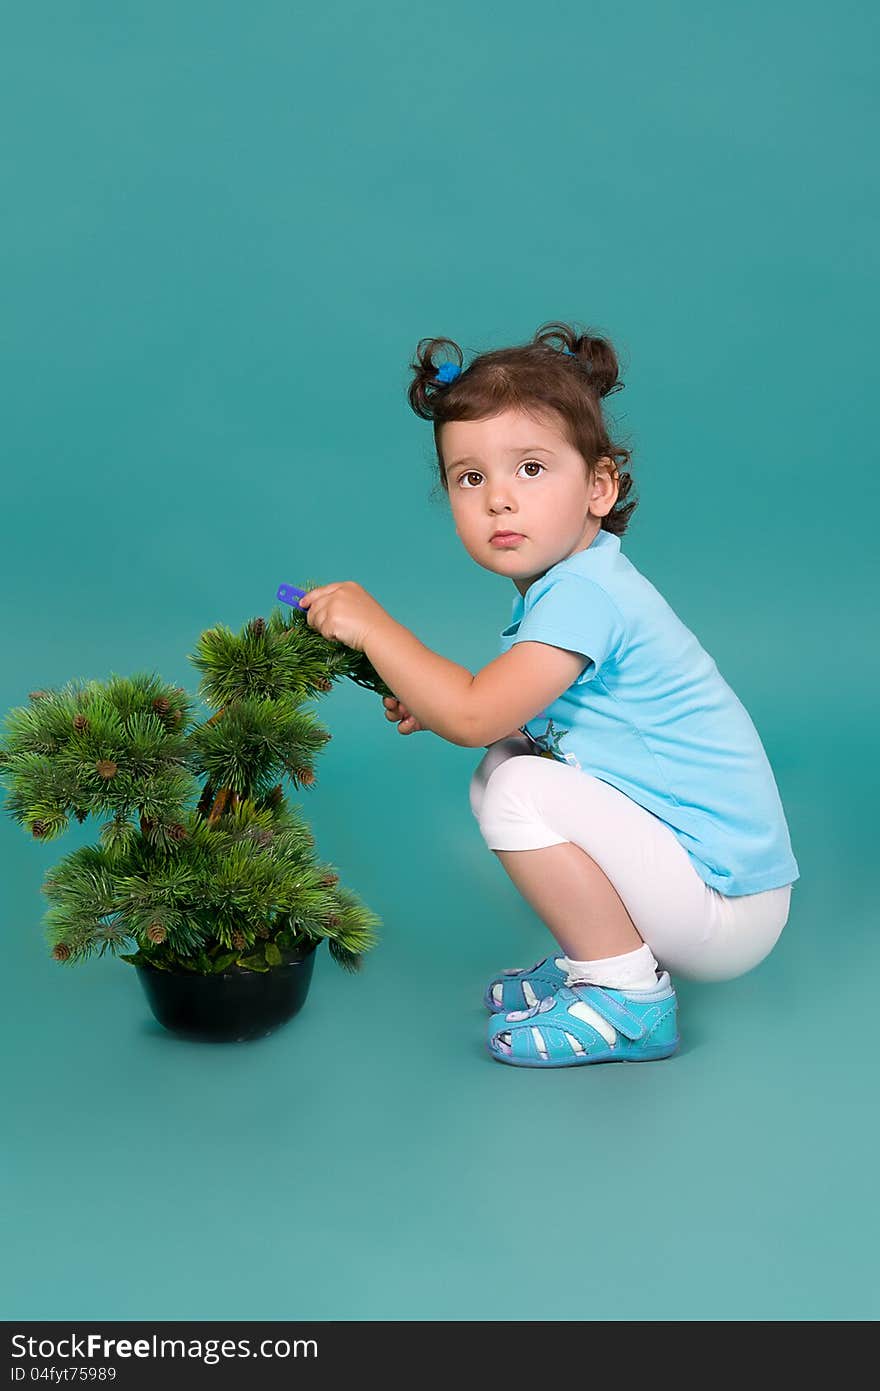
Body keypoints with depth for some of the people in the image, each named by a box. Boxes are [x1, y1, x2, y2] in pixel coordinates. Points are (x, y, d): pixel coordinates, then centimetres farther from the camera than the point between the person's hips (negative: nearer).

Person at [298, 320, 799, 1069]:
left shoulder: (582, 594, -22)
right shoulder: (574, 578, 8)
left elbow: (476, 717, -30)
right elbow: (506, 710, 18)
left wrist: (372, 625, -19)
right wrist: (438, 699, 1)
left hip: (724, 906, -9)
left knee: (521, 795, -23)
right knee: (499, 773, 10)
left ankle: (630, 1001, -9)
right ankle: (604, 956, 15)